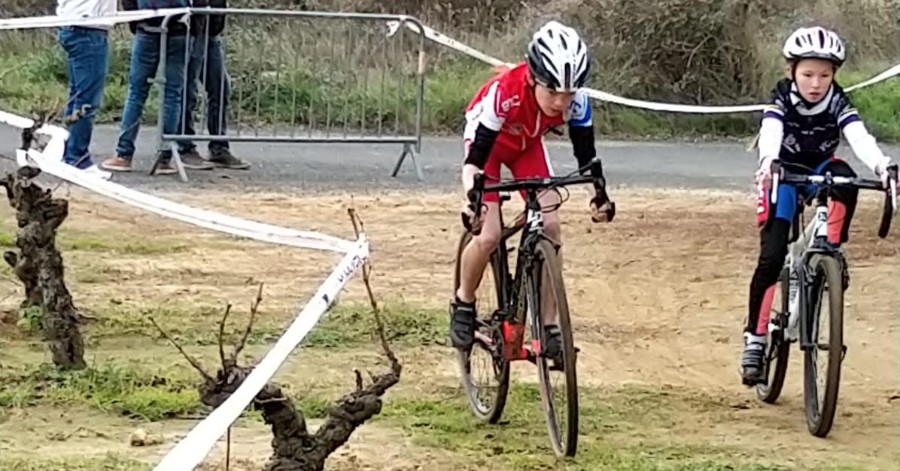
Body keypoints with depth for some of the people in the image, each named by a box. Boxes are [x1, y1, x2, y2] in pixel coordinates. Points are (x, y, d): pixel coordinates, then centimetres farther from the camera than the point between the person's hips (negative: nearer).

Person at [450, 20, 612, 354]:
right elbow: (475, 159, -39)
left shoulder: (576, 102, -30)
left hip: (527, 145, 4)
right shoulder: (505, 92, -42)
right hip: (487, 142, -3)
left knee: (550, 226, -13)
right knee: (489, 234, -17)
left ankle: (548, 326, -5)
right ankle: (463, 304, 10)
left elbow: (585, 155, -22)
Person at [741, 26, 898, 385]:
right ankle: (754, 340, -5)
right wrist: (768, 162, -65)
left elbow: (859, 136, -35)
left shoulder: (838, 103, -19)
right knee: (771, 258, -15)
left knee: (844, 177, -36)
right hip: (784, 177, -1)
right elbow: (770, 132, -41)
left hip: (820, 175, 1)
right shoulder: (781, 100, -21)